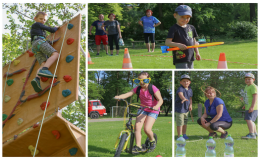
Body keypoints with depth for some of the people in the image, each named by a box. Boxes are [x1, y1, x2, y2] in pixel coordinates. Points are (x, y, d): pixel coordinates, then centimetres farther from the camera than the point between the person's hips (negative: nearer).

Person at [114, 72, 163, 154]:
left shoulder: (153, 88, -15)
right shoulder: (138, 89, -3)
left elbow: (160, 100, -19)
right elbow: (127, 94, -15)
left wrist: (156, 106, -40)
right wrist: (118, 97, -34)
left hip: (152, 111, -4)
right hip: (142, 109, 4)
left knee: (147, 129, -17)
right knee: (137, 126, -16)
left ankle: (152, 141, 15)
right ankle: (138, 146, -11)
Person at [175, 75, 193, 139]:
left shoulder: (190, 90, 4)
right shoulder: (180, 89, -20)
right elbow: (180, 94, -42)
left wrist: (190, 105, 3)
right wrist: (183, 98, -63)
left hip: (186, 109, 7)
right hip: (179, 108, -7)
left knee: (185, 122, 18)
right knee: (180, 123, -5)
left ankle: (184, 134, 33)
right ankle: (179, 136, 2)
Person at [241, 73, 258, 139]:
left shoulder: (253, 86, -13)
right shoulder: (247, 86, 19)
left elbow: (255, 96, -22)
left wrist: (252, 107, -28)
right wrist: (246, 105, 31)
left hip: (252, 107, -11)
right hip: (248, 107, 11)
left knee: (248, 119, -21)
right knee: (251, 120, 22)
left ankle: (251, 134, -28)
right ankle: (255, 133, 38)